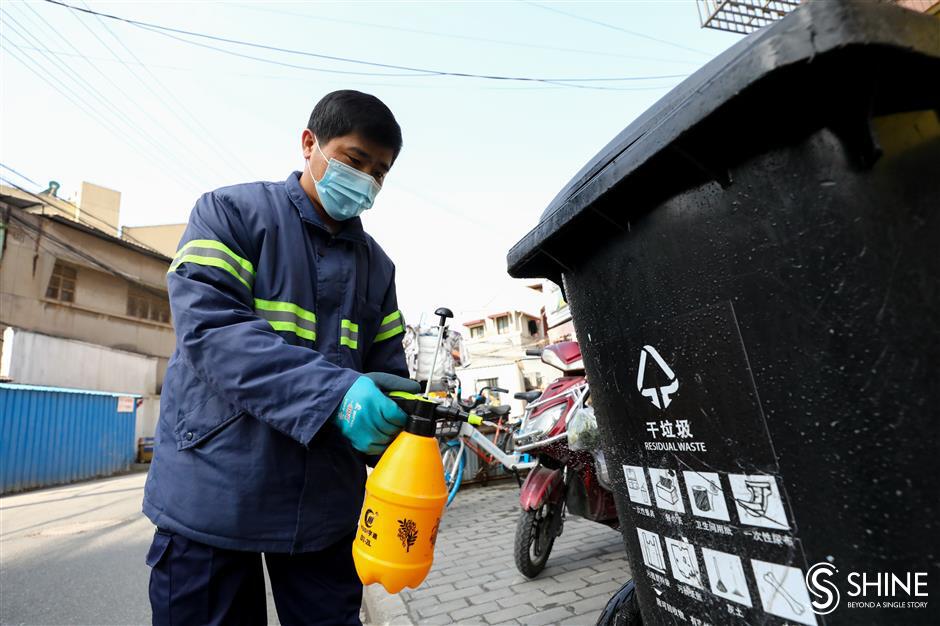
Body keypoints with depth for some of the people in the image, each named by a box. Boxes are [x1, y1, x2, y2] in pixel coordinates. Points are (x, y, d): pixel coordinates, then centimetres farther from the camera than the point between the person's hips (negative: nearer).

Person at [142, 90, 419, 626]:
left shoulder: (376, 264, 10)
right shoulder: (232, 212, -3)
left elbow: (387, 369, 8)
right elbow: (209, 327, -19)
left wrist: (418, 418, -13)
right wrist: (333, 391, -31)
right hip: (213, 493, -3)